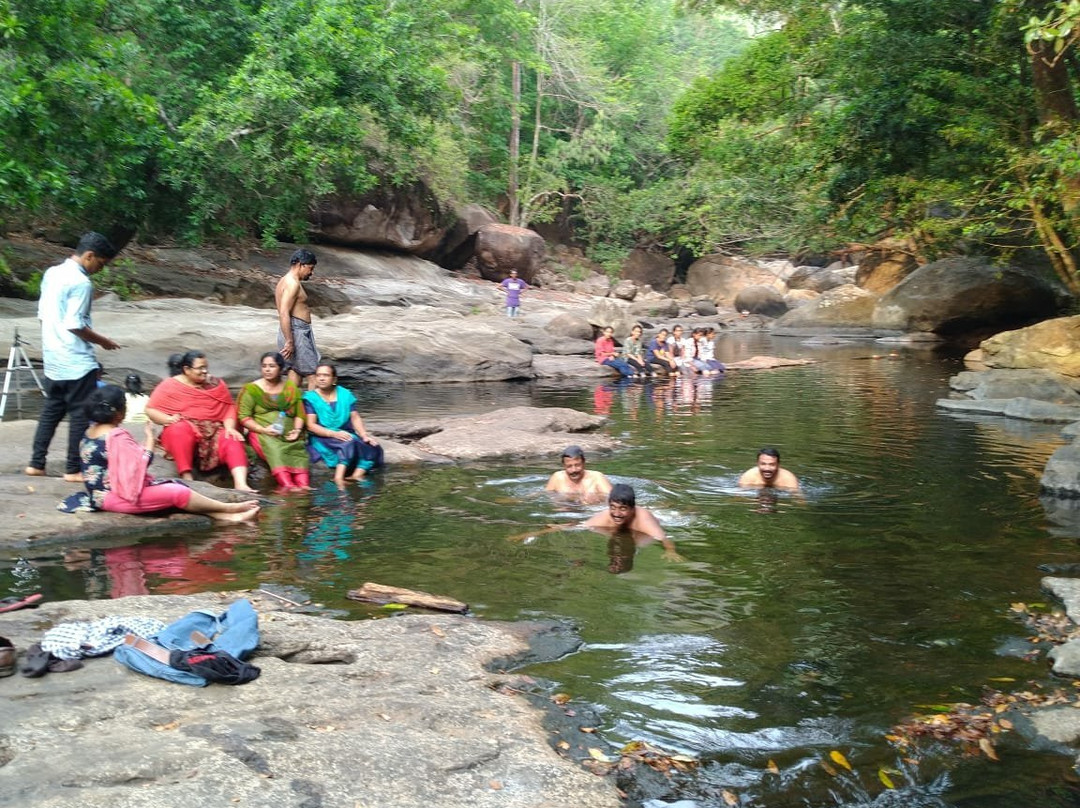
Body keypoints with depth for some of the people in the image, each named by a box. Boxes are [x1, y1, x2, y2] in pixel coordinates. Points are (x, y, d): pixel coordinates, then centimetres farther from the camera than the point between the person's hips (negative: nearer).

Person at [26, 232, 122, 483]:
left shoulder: (52, 273, 10)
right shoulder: (80, 282, -17)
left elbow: (43, 314, 15)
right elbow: (74, 325, -21)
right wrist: (101, 340, -7)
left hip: (53, 358, 9)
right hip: (76, 361, -9)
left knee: (51, 410, 16)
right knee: (81, 414, 0)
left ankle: (36, 463, 19)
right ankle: (73, 469, 4)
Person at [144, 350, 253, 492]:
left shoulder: (216, 384, 11)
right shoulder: (170, 385, 3)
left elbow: (229, 407, 7)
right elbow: (150, 409, 0)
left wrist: (229, 427, -13)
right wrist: (168, 419, -19)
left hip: (213, 431, 2)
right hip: (182, 430, -2)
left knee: (232, 441, -28)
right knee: (180, 428, -37)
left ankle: (241, 484, -45)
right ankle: (186, 477, -41)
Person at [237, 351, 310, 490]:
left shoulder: (291, 388, 17)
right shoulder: (251, 389, 7)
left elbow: (299, 413, 15)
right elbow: (243, 416, 0)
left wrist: (297, 429, -5)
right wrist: (263, 429, -14)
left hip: (288, 434, 3)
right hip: (262, 433, -3)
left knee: (298, 450, -30)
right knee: (274, 449, -35)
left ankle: (304, 486, -49)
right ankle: (288, 486, -53)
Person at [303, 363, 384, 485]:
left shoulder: (345, 395, 11)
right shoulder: (310, 398, 0)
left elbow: (355, 418, 5)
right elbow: (311, 425, -10)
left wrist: (364, 435, -13)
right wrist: (334, 434, -23)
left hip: (345, 434, 5)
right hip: (322, 439, -5)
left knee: (373, 448, -20)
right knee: (349, 443, -34)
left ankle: (356, 476, -38)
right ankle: (339, 477, -47)